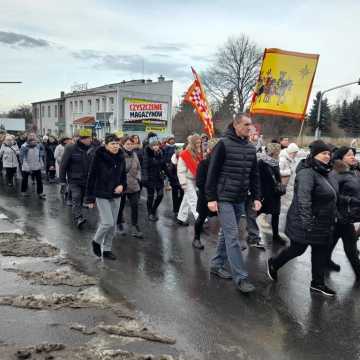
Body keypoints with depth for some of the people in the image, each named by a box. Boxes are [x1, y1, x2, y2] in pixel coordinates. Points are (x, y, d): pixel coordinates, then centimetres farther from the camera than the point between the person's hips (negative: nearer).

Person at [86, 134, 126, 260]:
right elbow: (91, 178, -9)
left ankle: (107, 249, 25)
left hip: (116, 196, 5)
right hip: (102, 195, -5)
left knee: (113, 225, 10)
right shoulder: (99, 157, -13)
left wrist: (122, 185, -8)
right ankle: (96, 241, 18)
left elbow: (123, 175, 14)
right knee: (107, 223, -10)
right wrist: (90, 198, -10)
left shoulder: (120, 158, 2)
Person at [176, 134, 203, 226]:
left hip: (195, 179, 7)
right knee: (193, 200, -7)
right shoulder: (184, 154, -14)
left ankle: (181, 218, 24)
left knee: (187, 200, 14)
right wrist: (183, 183, -17)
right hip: (188, 180, -7)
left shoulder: (198, 153, 6)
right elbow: (181, 170, -14)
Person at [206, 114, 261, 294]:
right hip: (224, 198, -6)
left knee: (226, 233, 15)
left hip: (240, 199, 6)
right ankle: (240, 277, -2)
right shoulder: (224, 144, -10)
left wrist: (256, 197, 7)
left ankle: (216, 264, 30)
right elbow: (212, 172, -11)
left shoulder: (251, 148, 9)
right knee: (232, 236, -6)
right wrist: (211, 198, -14)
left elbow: (254, 174, 14)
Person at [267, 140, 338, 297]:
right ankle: (273, 264, 32)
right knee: (297, 249, 7)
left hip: (323, 224, 8)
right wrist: (307, 223, -36)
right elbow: (303, 199, -31)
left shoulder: (324, 172, 7)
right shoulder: (307, 173, -22)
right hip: (305, 223, -8)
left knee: (321, 252, 13)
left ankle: (318, 283, 27)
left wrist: (332, 218, 23)